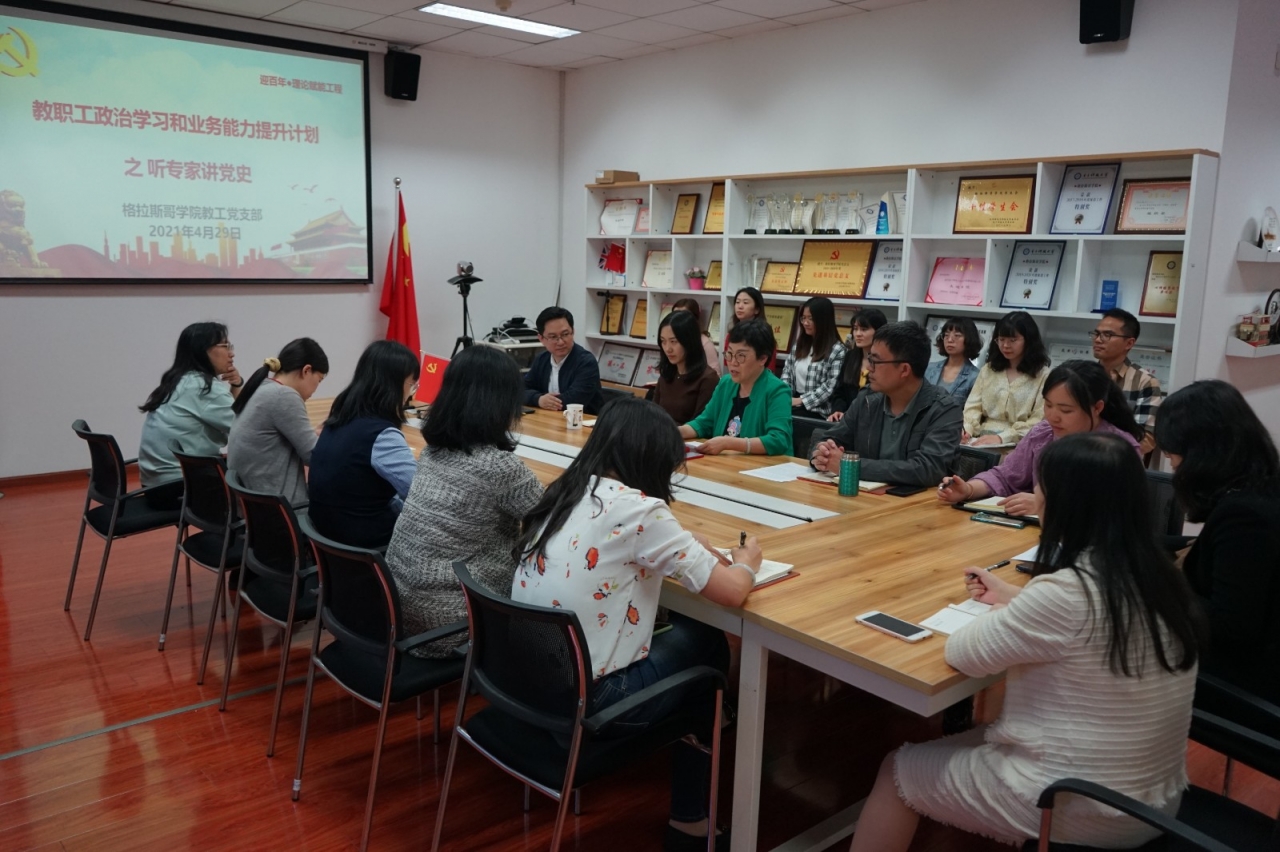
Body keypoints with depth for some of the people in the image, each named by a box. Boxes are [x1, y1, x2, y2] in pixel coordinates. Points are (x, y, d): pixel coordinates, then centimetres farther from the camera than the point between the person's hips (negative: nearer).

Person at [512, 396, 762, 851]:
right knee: (707, 646, 16)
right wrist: (748, 561, 8)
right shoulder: (636, 509, -19)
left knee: (679, 628, 20)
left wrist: (685, 547, 12)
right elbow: (732, 591, -16)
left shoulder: (564, 492, 4)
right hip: (583, 699, -7)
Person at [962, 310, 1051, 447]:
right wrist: (966, 429, -12)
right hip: (983, 440, 3)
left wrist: (1002, 438, -19)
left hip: (1017, 444, -3)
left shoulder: (1043, 375, 2)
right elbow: (973, 406, 9)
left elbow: (1039, 421, -7)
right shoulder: (988, 369, 16)